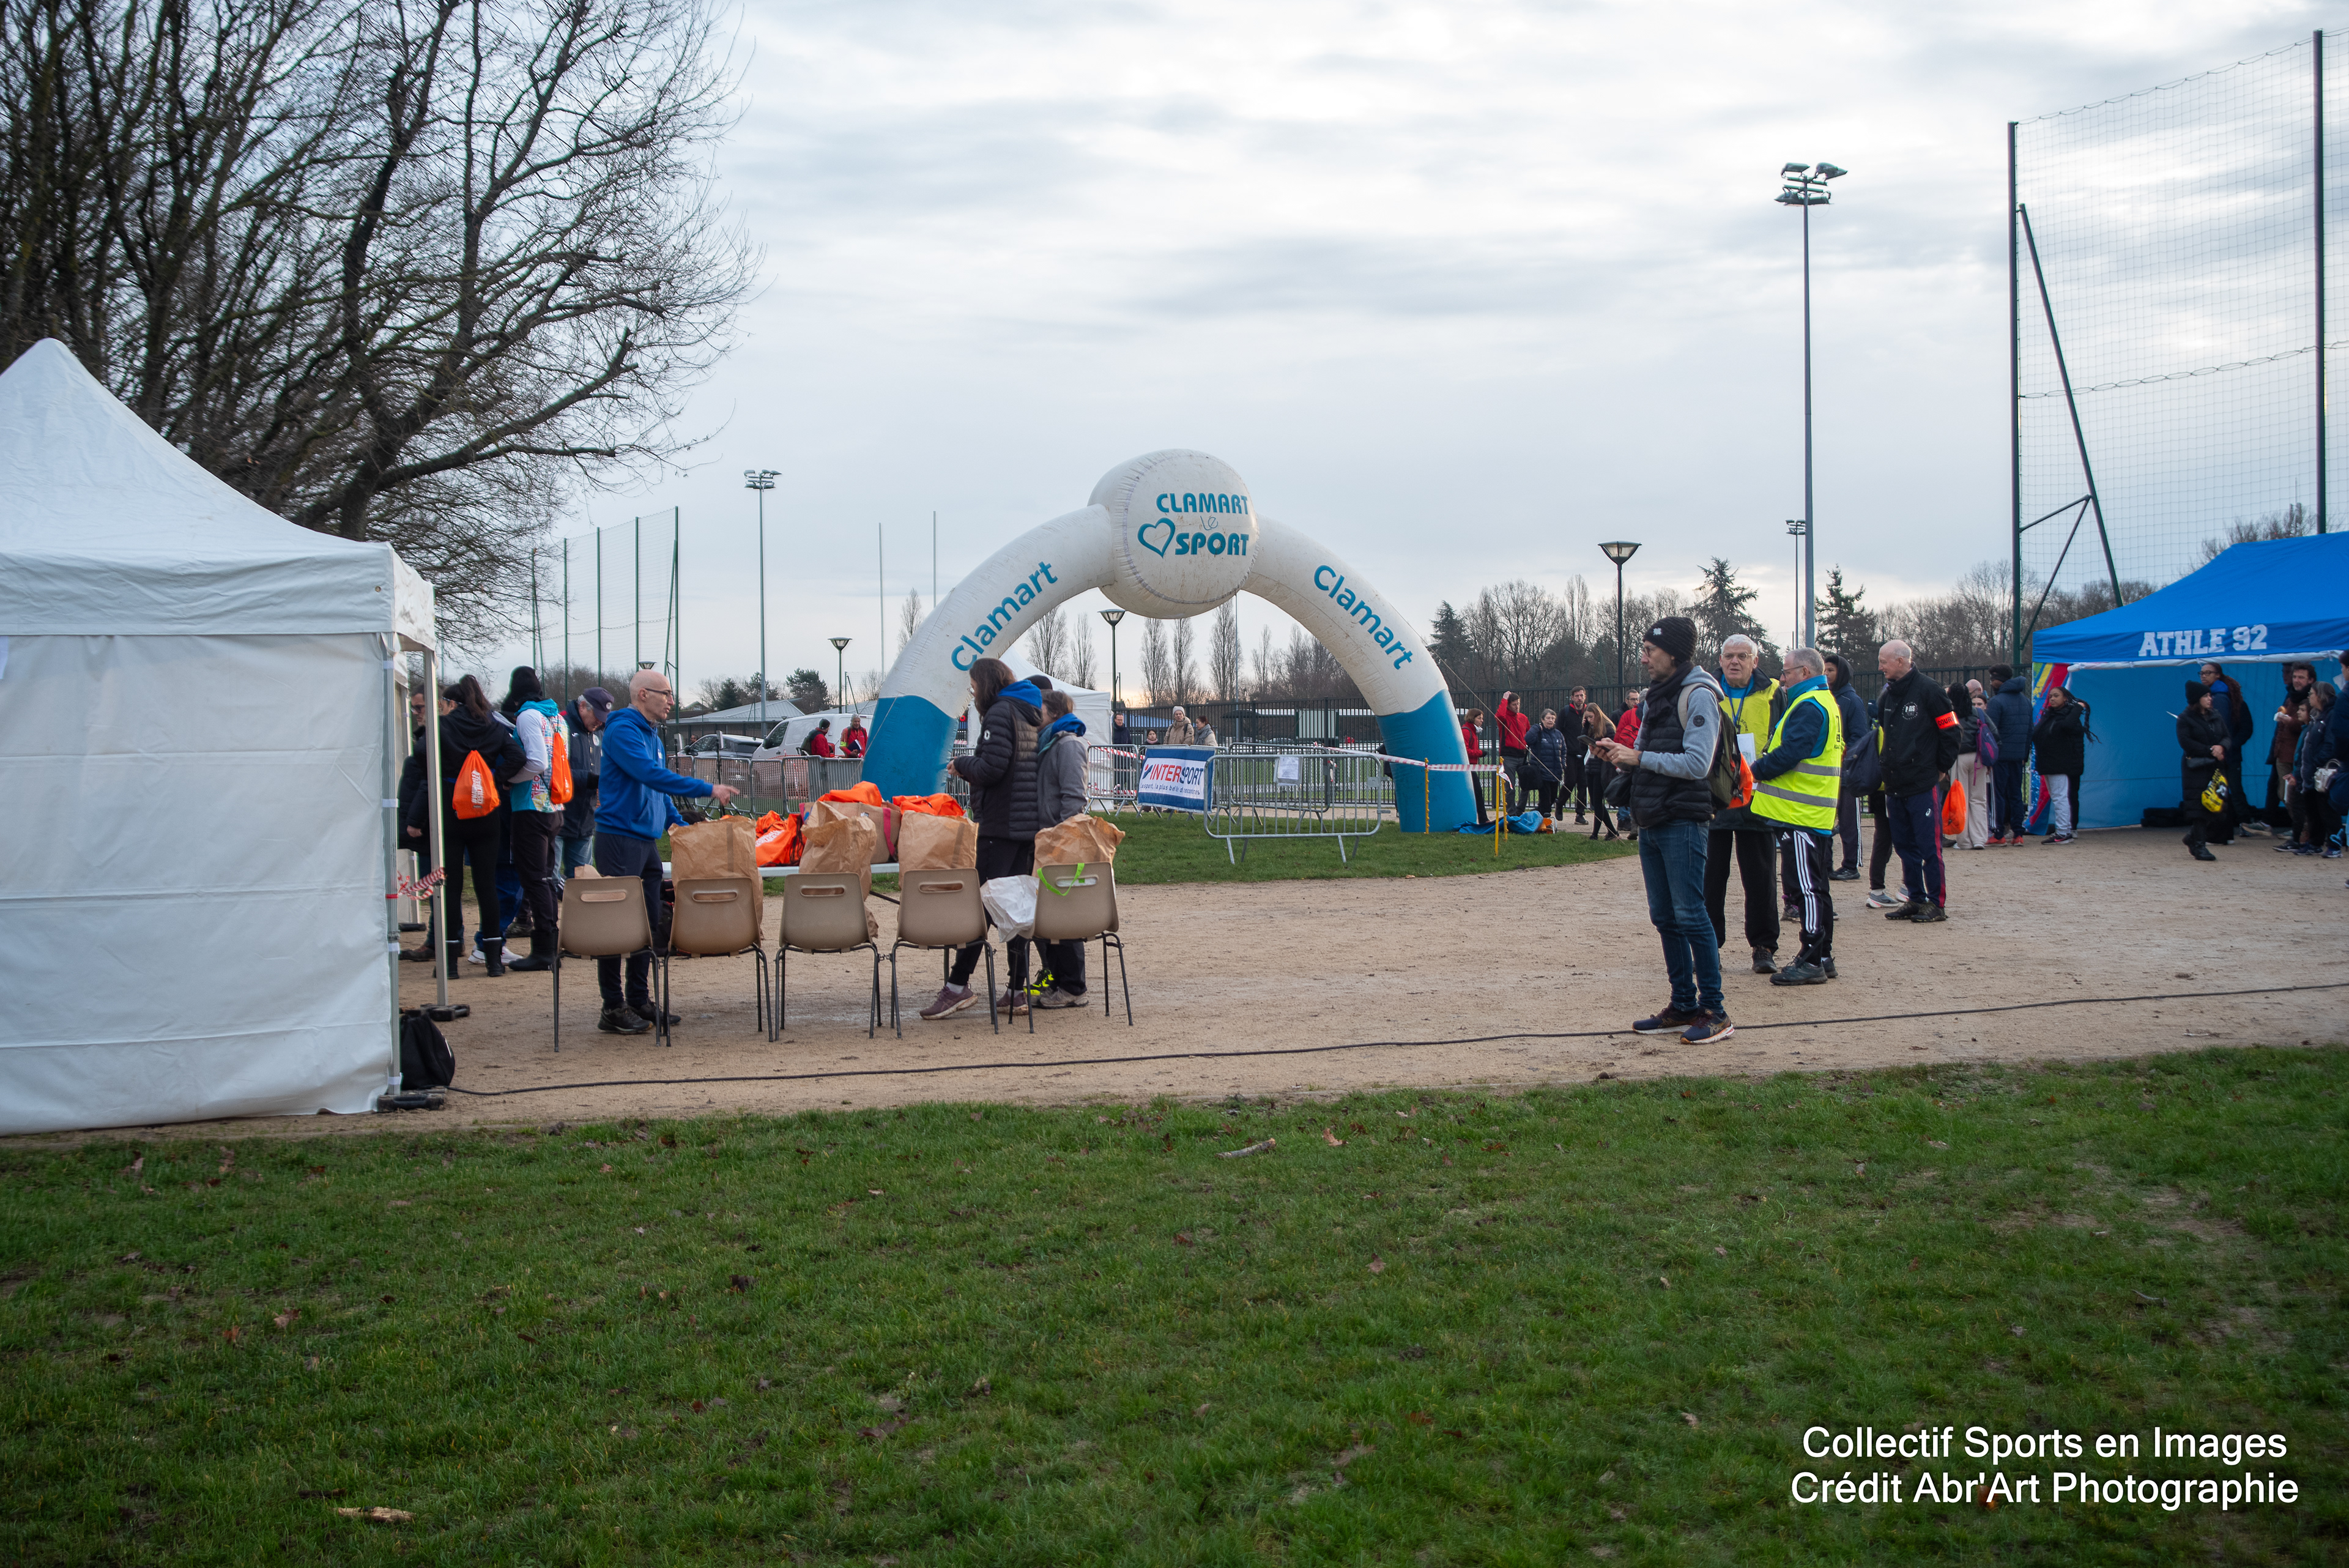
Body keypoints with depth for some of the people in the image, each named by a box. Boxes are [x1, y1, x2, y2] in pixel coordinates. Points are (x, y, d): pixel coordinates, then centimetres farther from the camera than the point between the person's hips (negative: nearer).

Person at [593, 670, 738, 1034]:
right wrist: (708, 789, -23)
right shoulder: (623, 731, -14)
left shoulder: (652, 735, 17)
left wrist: (678, 823, 16)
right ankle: (613, 1010, -1)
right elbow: (651, 775, -24)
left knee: (650, 922, 11)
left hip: (647, 840, 10)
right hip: (619, 837, -9)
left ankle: (640, 1002, 18)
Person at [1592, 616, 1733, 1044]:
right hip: (1652, 823, 9)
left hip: (1683, 821, -9)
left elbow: (1696, 764, -18)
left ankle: (1714, 1010, -4)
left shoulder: (1698, 695, -10)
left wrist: (1639, 758, -15)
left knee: (1690, 915, -9)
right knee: (1664, 917, 11)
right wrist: (1621, 753, 2)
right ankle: (1684, 1005, 19)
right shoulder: (1656, 695, 17)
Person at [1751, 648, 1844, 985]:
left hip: (1803, 815, -11)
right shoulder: (1826, 701, 19)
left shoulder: (1809, 707, -15)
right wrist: (1763, 767, 8)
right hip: (1820, 813, 11)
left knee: (1809, 887, -8)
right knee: (1817, 887, 14)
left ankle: (1811, 962, -7)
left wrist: (1756, 770, -9)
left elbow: (1789, 754, -24)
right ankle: (1823, 958, 20)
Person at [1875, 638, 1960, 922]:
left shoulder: (1927, 691, -9)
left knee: (1929, 847, -5)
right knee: (1904, 846, 11)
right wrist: (1883, 768, 16)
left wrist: (1942, 769, -4)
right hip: (1895, 786, 7)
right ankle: (1915, 899, 19)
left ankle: (1937, 903, 1)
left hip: (1924, 785, -7)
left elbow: (1951, 731, -6)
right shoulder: (1887, 696, 14)